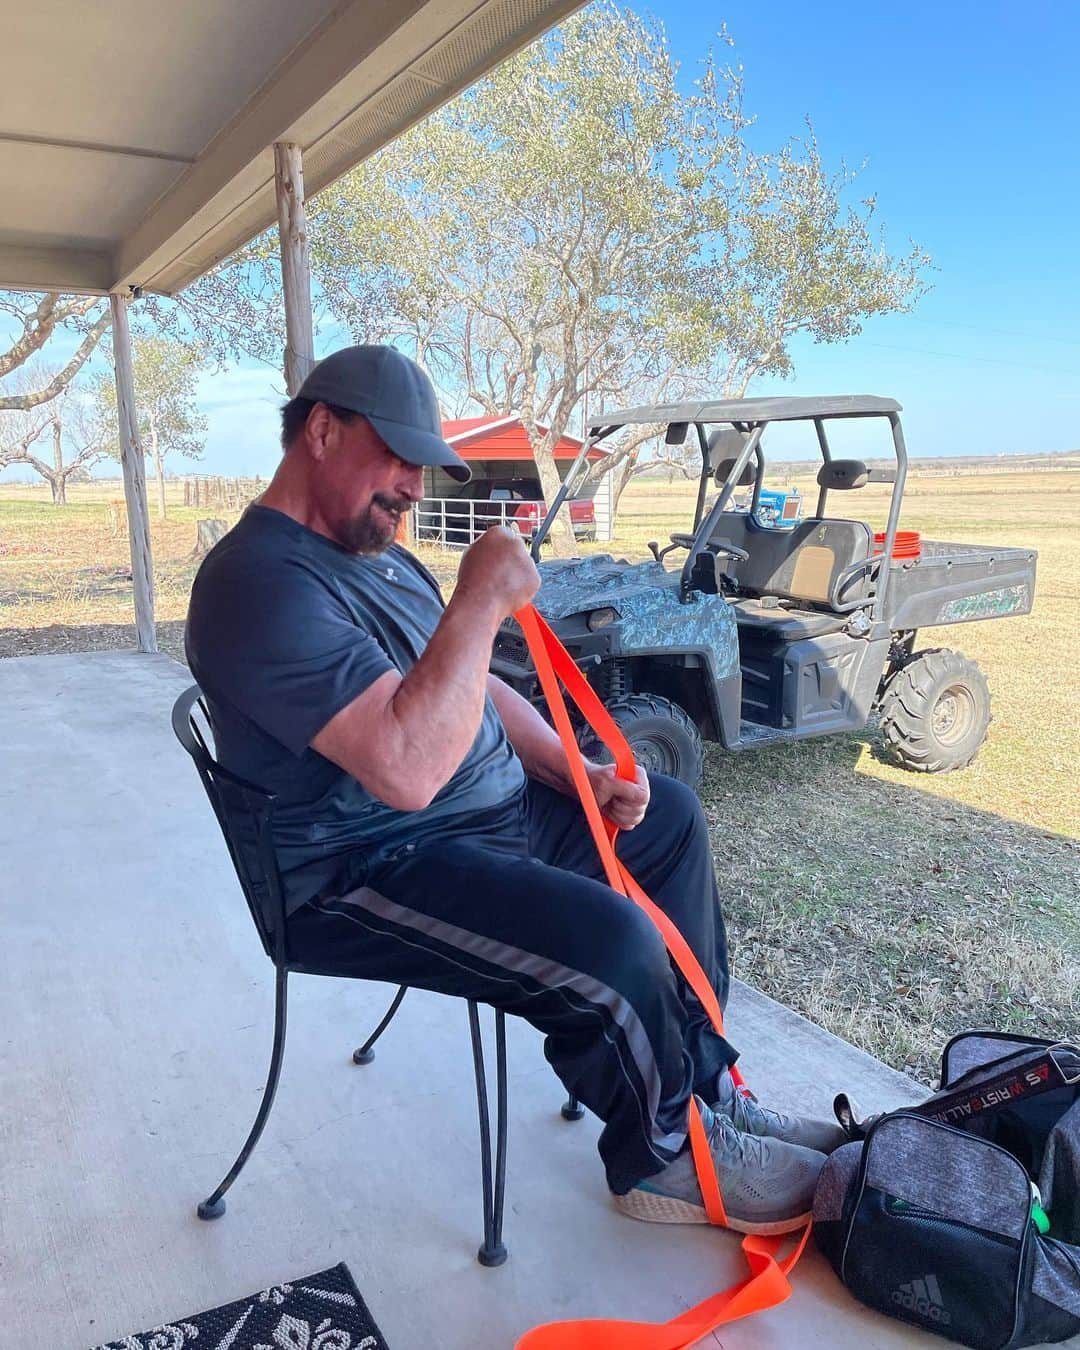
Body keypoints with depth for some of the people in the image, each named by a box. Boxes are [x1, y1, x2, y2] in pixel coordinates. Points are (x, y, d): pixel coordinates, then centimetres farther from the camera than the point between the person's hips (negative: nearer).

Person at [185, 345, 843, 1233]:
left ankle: (703, 1085, 18)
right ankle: (666, 1158, 5)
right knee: (611, 942, -27)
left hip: (495, 808, 11)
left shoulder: (377, 555, 12)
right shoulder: (262, 582, -22)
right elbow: (408, 768, -33)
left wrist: (577, 775, 3)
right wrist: (483, 600, -26)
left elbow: (473, 689, 17)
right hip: (366, 874, -10)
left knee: (668, 817, 12)